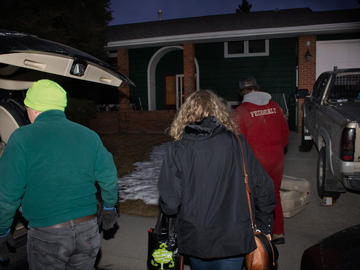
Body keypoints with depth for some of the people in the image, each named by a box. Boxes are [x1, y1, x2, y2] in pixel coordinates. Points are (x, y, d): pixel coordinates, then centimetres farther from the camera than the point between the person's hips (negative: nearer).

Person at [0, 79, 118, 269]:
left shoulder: (22, 138, -10)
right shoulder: (89, 135, 1)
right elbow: (109, 178, 5)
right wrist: (110, 207, 20)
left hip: (46, 235, -3)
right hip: (88, 231, 3)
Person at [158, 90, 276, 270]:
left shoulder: (177, 150, -12)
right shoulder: (238, 143, -7)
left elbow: (170, 204, -14)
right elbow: (263, 188, -2)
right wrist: (264, 227, 13)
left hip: (195, 240, 0)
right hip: (234, 240, 0)